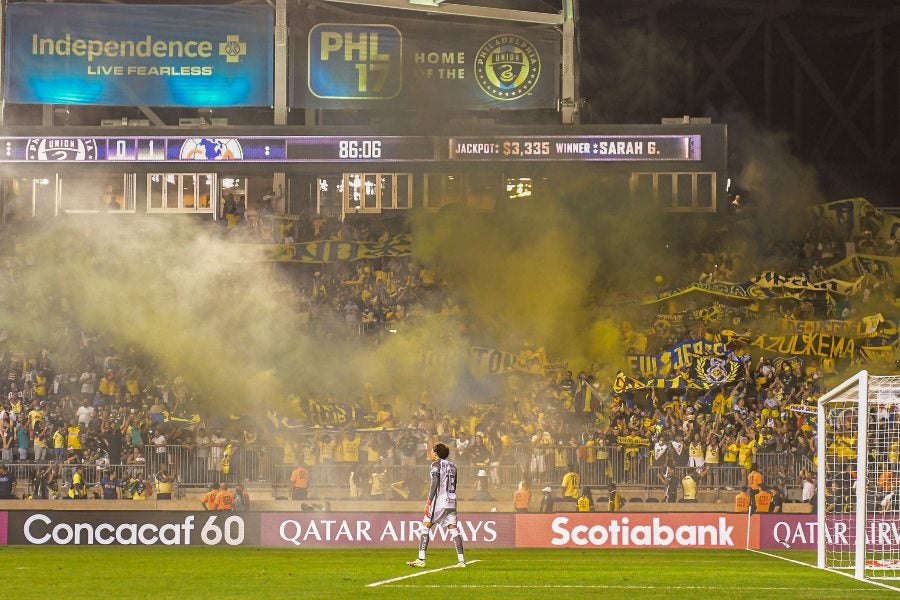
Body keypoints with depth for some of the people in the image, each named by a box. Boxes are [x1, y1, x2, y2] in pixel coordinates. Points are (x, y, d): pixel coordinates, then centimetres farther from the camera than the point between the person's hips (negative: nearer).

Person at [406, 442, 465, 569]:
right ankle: (461, 560, -3)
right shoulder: (452, 466, 16)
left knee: (425, 526, -2)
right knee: (453, 529, 5)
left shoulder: (436, 464, -5)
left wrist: (428, 502, -16)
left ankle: (421, 559, -8)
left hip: (439, 501, -7)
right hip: (451, 501, 7)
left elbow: (435, 484, -14)